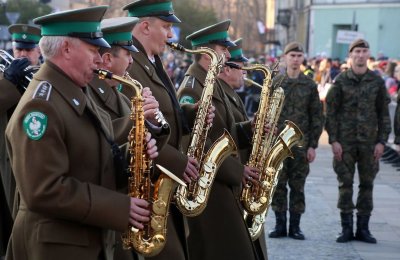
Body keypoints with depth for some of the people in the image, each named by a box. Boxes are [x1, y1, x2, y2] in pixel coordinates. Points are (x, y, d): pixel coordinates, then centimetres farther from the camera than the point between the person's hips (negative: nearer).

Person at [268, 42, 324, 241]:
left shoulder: (310, 85, 4)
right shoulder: (275, 83, 4)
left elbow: (317, 117, 4)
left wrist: (313, 145, -2)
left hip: (301, 144, 0)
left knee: (298, 186, 4)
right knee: (278, 185, 3)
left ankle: (295, 226, 12)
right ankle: (280, 224, 12)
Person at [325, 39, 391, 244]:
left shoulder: (377, 81, 4)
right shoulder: (341, 80, 0)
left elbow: (384, 113, 6)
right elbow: (331, 111, -1)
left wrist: (381, 141, -1)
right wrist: (333, 140, -7)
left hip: (369, 142, 2)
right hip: (345, 142, -1)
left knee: (367, 185, 6)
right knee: (345, 184, 2)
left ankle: (363, 228, 15)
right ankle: (346, 228, 10)